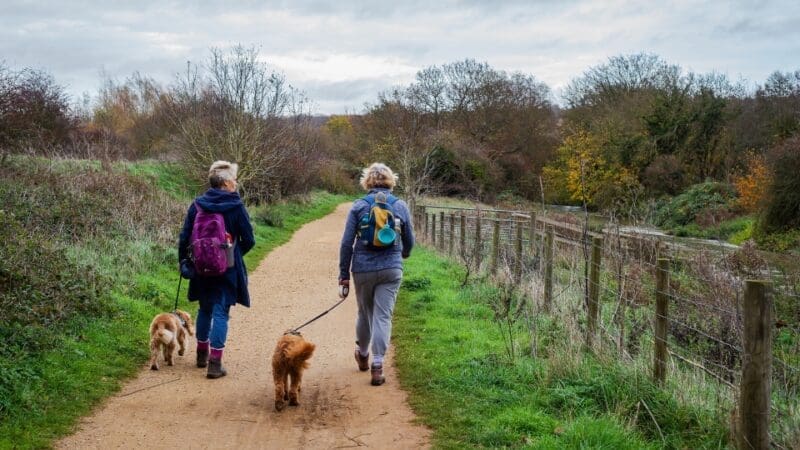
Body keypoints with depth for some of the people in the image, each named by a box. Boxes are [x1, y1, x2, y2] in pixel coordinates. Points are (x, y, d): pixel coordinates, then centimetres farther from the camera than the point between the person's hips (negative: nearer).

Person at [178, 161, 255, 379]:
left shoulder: (197, 205, -2)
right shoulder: (236, 206, -11)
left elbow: (185, 238, -1)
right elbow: (249, 240, -7)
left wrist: (184, 262, 10)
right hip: (228, 270, -4)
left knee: (205, 309, 21)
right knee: (221, 312, 0)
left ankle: (202, 354, 34)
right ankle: (215, 363, -5)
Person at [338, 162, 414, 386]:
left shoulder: (358, 206, -2)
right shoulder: (400, 206, 2)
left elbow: (347, 243, -4)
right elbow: (409, 241, 10)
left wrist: (343, 276, 1)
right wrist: (404, 253, 34)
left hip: (363, 269, 1)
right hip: (391, 269, 0)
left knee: (365, 314, 18)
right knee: (383, 317, 1)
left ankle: (362, 355, 39)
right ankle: (377, 365, -7)